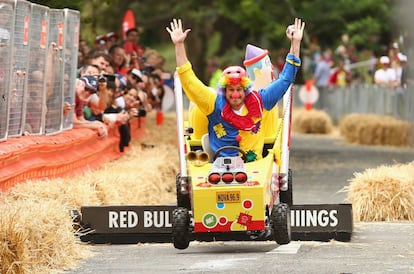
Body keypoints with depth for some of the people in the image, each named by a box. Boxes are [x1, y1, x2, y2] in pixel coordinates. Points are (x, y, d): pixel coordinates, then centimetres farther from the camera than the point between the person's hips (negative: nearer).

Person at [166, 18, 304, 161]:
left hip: (254, 167, 1)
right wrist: (179, 45, -1)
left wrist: (295, 43, 15)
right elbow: (189, 81, 3)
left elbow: (285, 79, 16)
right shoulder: (216, 105, 5)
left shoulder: (258, 102, 9)